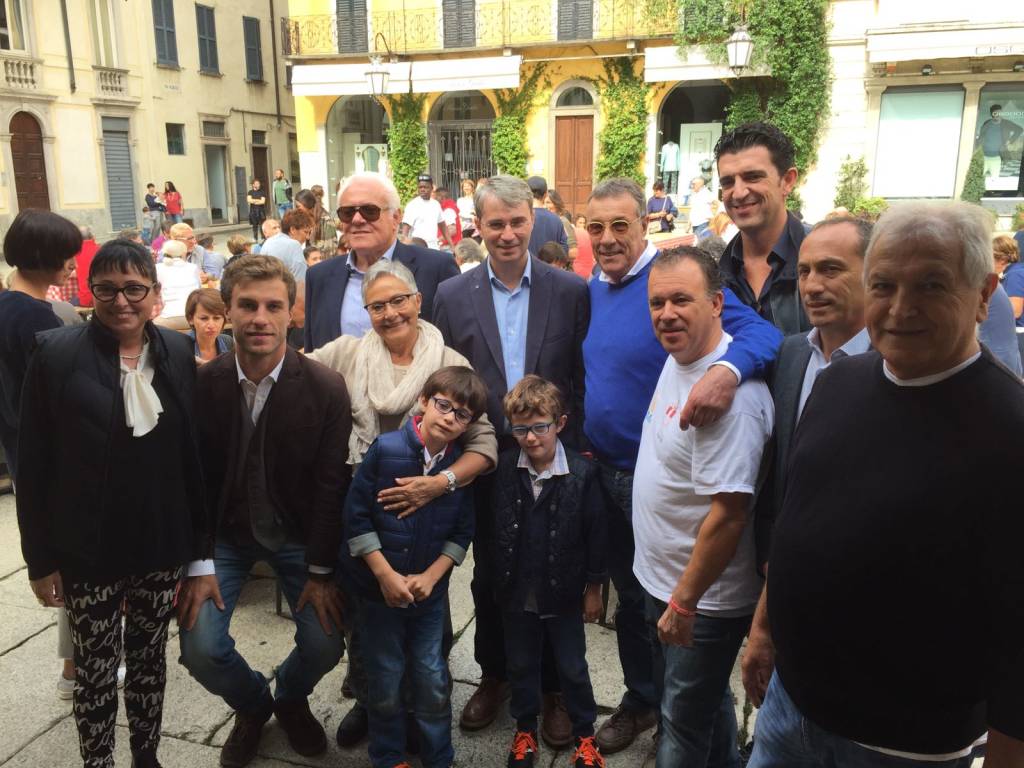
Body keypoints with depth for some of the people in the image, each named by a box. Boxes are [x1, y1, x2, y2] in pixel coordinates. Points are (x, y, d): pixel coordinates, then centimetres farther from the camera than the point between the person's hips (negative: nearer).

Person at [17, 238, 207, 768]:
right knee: (95, 668, 11)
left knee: (150, 657, 18)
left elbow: (192, 449, 4)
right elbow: (33, 466, -8)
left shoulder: (178, 352, -1)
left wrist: (199, 539, 5)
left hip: (160, 541, 3)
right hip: (89, 548, -3)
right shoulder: (57, 354, -11)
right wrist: (40, 558, -7)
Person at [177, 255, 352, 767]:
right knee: (200, 648, -10)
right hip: (224, 530, 1)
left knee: (325, 644, -8)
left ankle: (291, 699, 30)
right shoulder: (200, 385, -15)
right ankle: (252, 706, 26)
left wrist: (320, 571, -10)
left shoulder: (326, 389, -18)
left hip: (298, 532, 0)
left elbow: (330, 484, -13)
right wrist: (199, 565, -9)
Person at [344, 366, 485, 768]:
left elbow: (462, 533, 0)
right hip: (381, 588, -1)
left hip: (430, 590, 2)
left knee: (433, 680, 9)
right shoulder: (385, 449, -14)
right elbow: (356, 516, -11)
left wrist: (431, 576, -10)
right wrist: (386, 575, -14)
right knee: (385, 681, 12)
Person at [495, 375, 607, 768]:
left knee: (573, 668, 16)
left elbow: (596, 533, -8)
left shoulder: (582, 473, -17)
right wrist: (497, 577, 3)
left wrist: (594, 588, -2)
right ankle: (525, 730, 43)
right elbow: (491, 526, -1)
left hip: (564, 592, -2)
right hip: (516, 592, 3)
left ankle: (584, 735, 37)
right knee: (521, 665, 21)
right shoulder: (503, 468, -10)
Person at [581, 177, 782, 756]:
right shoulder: (593, 289, 6)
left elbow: (761, 332, -27)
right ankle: (641, 700, 43)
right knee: (630, 595, 21)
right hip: (607, 470, 6)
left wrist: (727, 370, -47)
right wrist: (585, 444, 5)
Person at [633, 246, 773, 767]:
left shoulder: (729, 393, -28)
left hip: (702, 598, -8)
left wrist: (684, 602, -19)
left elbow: (729, 513, -28)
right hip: (663, 583, 9)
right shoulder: (677, 359, 2)